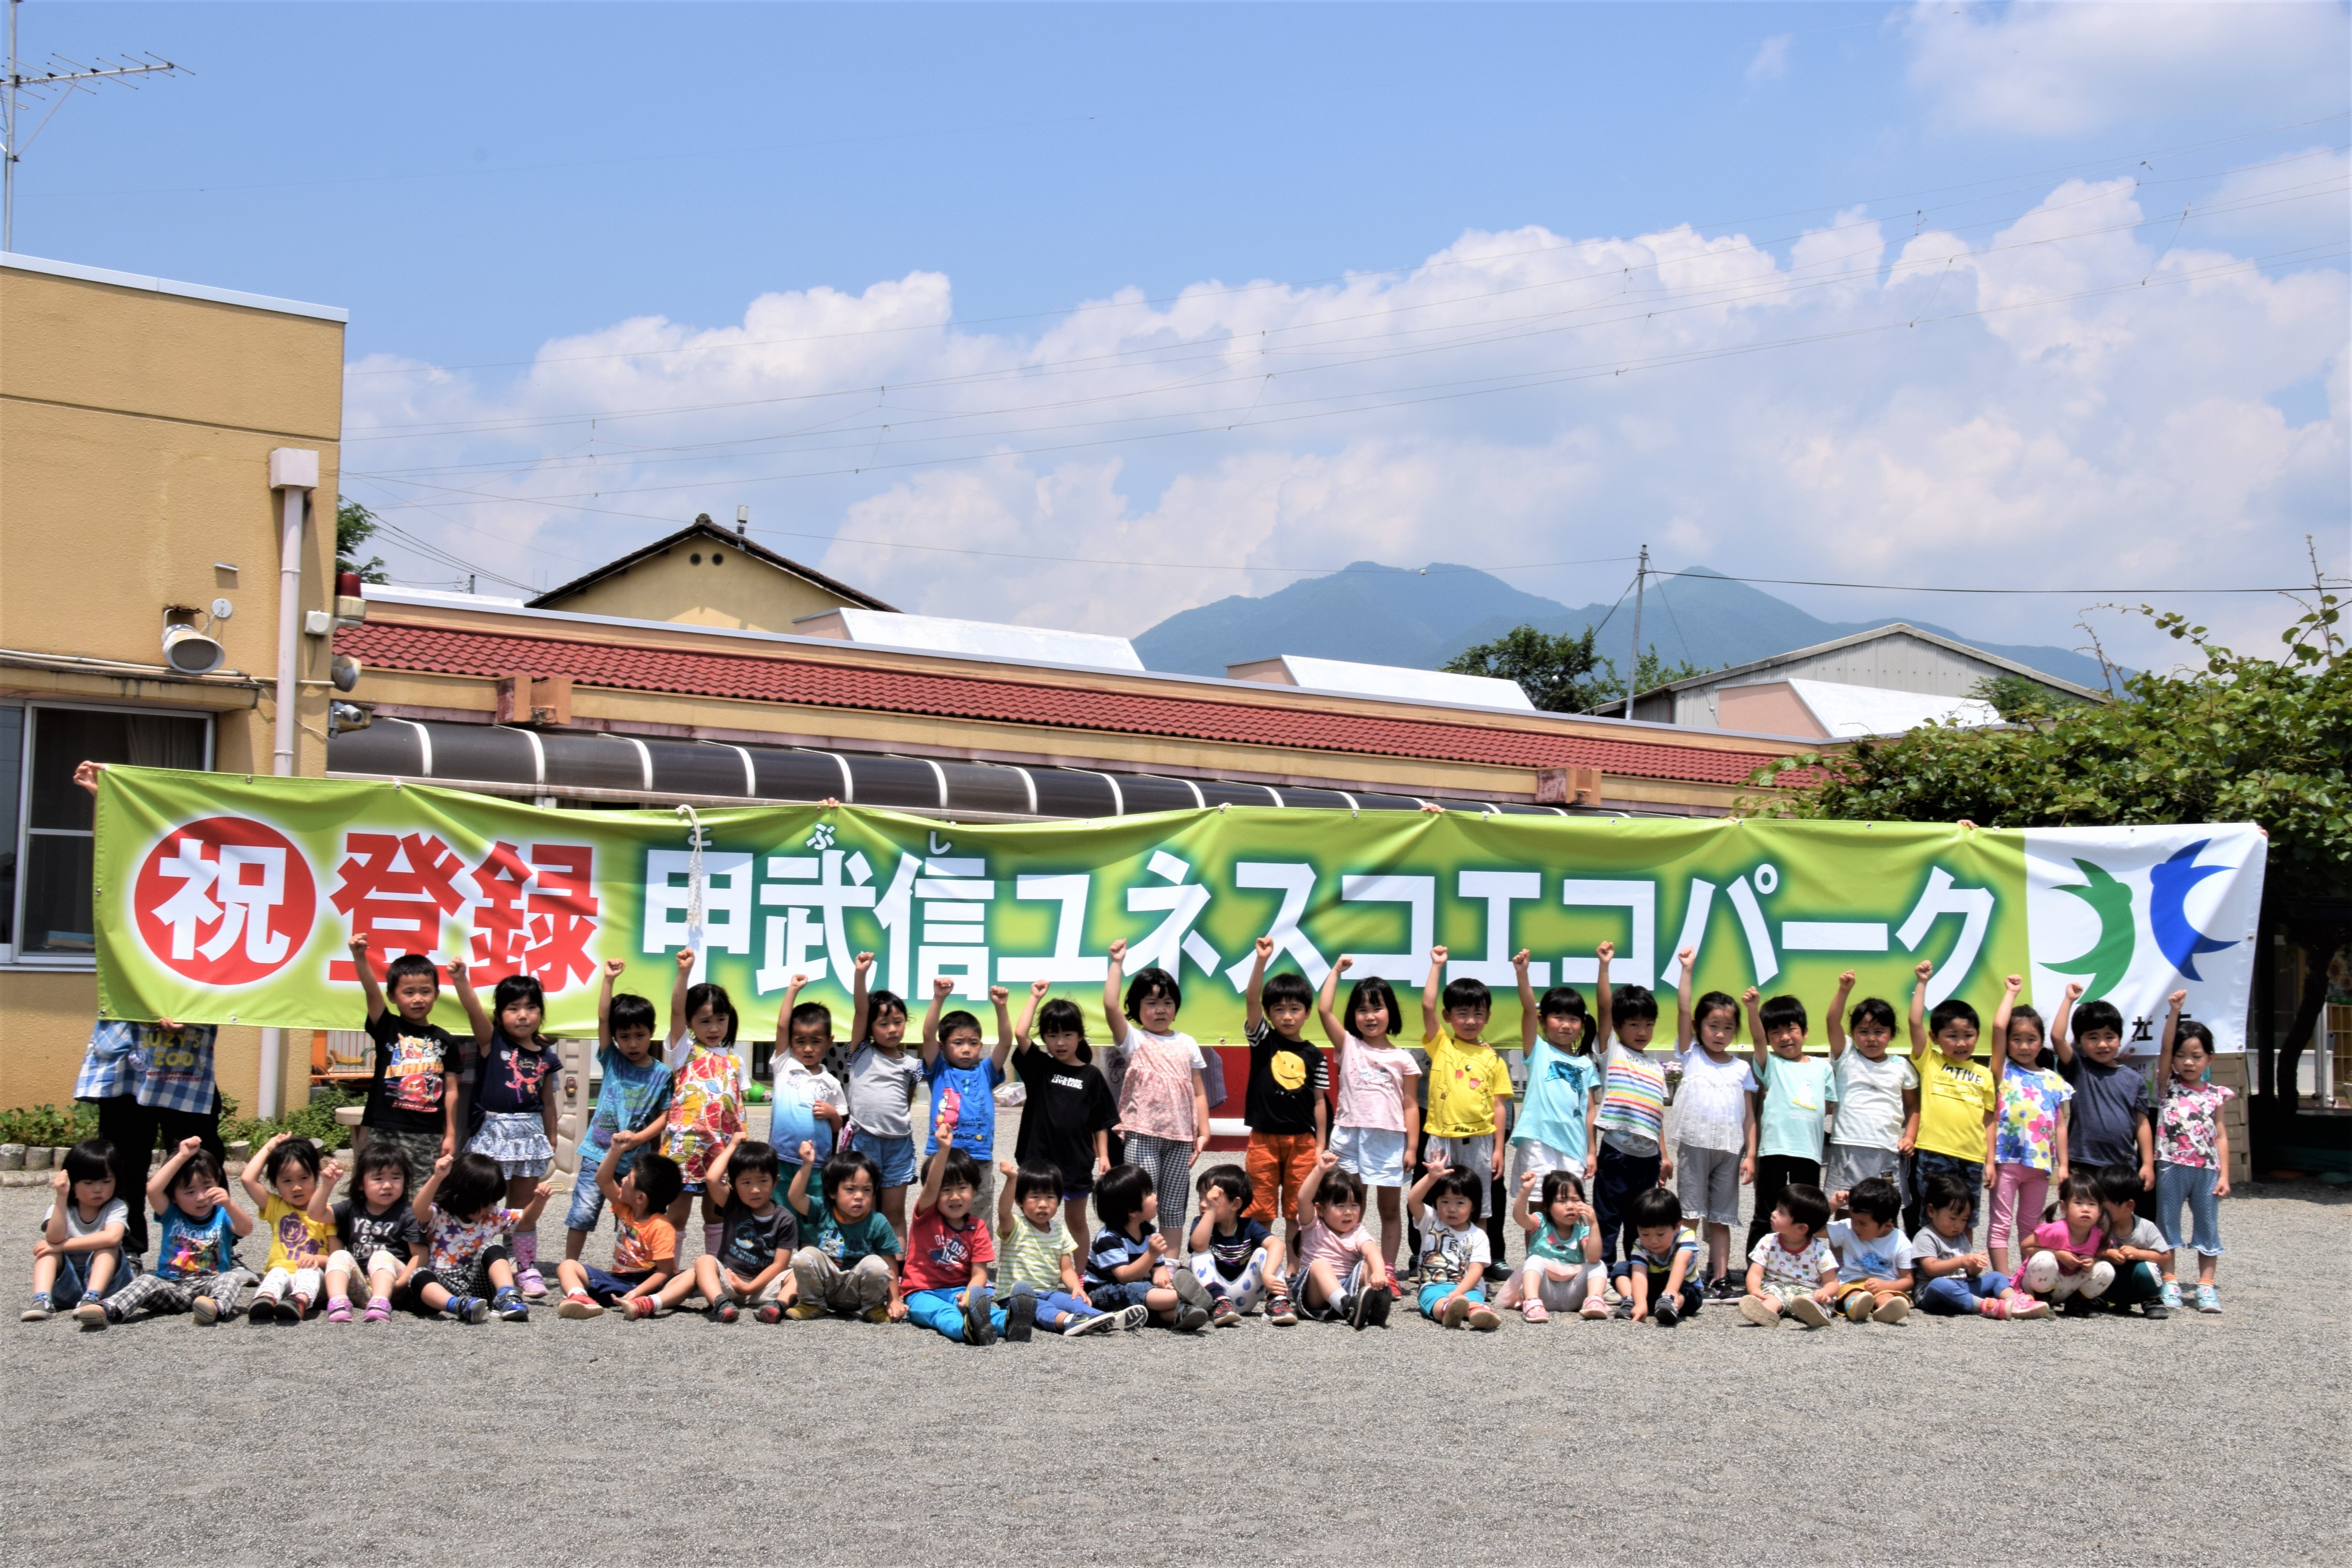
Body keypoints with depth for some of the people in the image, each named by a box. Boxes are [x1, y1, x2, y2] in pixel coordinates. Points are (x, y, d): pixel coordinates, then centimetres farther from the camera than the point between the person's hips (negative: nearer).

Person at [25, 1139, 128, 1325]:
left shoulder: (116, 1208, -5)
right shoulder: (61, 1208, 0)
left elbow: (112, 1237, -29)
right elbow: (55, 1239, -22)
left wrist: (62, 1246, -24)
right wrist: (61, 1197, -30)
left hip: (103, 1280, -2)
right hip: (66, 1286, 2)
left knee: (107, 1247, -25)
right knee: (48, 1249, -17)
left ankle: (91, 1300, -47)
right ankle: (42, 1300, -39)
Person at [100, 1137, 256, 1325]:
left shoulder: (222, 1216, 3)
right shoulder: (171, 1215, 7)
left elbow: (246, 1230, -16)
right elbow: (153, 1189, -11)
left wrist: (229, 1205, -36)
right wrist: (182, 1157, -11)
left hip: (211, 1284, -2)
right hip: (171, 1287, 2)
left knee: (234, 1276, -29)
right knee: (147, 1282, -24)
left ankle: (218, 1307, -60)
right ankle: (110, 1310, -47)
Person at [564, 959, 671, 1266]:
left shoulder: (662, 1074, 0)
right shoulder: (612, 1061, 4)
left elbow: (664, 1116, -2)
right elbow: (602, 1019, -4)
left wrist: (637, 1138, -15)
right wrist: (608, 980, -10)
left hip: (635, 1157, 0)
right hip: (599, 1152, 0)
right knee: (583, 1213, -4)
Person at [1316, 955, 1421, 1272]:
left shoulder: (1402, 1059, 5)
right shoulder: (1348, 1046, 5)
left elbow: (1409, 1105, 5)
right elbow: (1323, 1009, -5)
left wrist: (1412, 1147, -2)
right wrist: (1337, 971, 0)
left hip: (1389, 1140, 0)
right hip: (1350, 1137, 0)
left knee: (1390, 1210, 7)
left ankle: (1387, 1271, 11)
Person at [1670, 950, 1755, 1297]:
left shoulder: (1741, 1069, 12)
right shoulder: (1691, 1056, 7)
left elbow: (1749, 1115, 10)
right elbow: (1683, 1011, -3)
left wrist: (1750, 1154, 2)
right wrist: (1687, 970, -7)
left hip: (1730, 1149, 2)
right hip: (1694, 1144, -2)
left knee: (1722, 1218, 6)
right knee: (1690, 1215, -4)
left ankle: (1721, 1278, 6)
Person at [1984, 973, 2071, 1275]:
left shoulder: (2053, 1081, 11)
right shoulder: (2005, 1071, 3)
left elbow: (2060, 1125, 10)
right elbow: (1998, 1026, -9)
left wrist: (2063, 1164, 5)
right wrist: (2011, 992, 2)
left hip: (2040, 1161, 3)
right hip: (2007, 1158, -3)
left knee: (2031, 1225, 12)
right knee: (2001, 1224, -3)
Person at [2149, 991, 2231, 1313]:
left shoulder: (2215, 1095, 7)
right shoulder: (2168, 1086, 3)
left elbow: (2220, 1136, 7)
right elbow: (2166, 1048, -10)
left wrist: (2224, 1175, 1)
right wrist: (2174, 1012, -19)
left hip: (2207, 1169, 1)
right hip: (2172, 1166, -1)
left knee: (2208, 1226, 4)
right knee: (2167, 1224, 4)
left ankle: (2206, 1285, 9)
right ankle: (2170, 1283, 12)